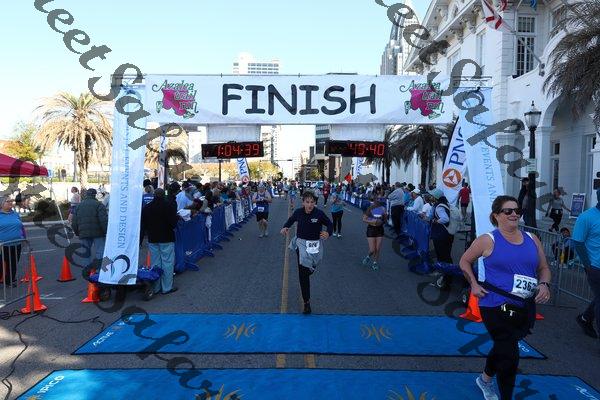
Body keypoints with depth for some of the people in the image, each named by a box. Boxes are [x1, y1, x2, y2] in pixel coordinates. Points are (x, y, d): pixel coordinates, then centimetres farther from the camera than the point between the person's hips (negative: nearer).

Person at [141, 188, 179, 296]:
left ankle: (155, 288, 16)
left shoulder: (146, 208, 5)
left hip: (152, 239, 5)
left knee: (154, 263, 10)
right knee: (167, 263, 2)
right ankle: (167, 287, 5)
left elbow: (143, 226, 8)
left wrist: (141, 239, 17)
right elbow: (173, 223, -16)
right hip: (166, 239, -5)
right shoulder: (169, 205, -11)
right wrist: (177, 217, 4)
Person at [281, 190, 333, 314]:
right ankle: (306, 302, 4)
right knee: (302, 274, -4)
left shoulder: (319, 213, -15)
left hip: (315, 244, 0)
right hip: (302, 243, 0)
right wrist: (285, 227, -7)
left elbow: (330, 224, -2)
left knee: (310, 269, 18)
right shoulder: (298, 212, -8)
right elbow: (291, 219, 12)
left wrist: (328, 233, -23)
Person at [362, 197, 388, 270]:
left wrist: (385, 215, -14)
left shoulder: (382, 209, -1)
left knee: (378, 249, 4)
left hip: (380, 229, 2)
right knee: (372, 250, -3)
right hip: (371, 229, -2)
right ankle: (368, 257, 31)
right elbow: (364, 219, -8)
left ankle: (375, 262, 26)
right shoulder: (369, 209, -9)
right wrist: (373, 221, -20)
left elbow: (385, 220, 5)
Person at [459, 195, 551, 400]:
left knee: (503, 347, 23)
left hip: (526, 308, 6)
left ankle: (485, 379, 50)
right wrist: (474, 284, -8)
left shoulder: (531, 239, 6)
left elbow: (544, 268, 14)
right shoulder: (488, 240, -8)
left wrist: (544, 284, -5)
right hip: (496, 306, -5)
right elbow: (465, 261, 3)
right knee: (509, 356, -9)